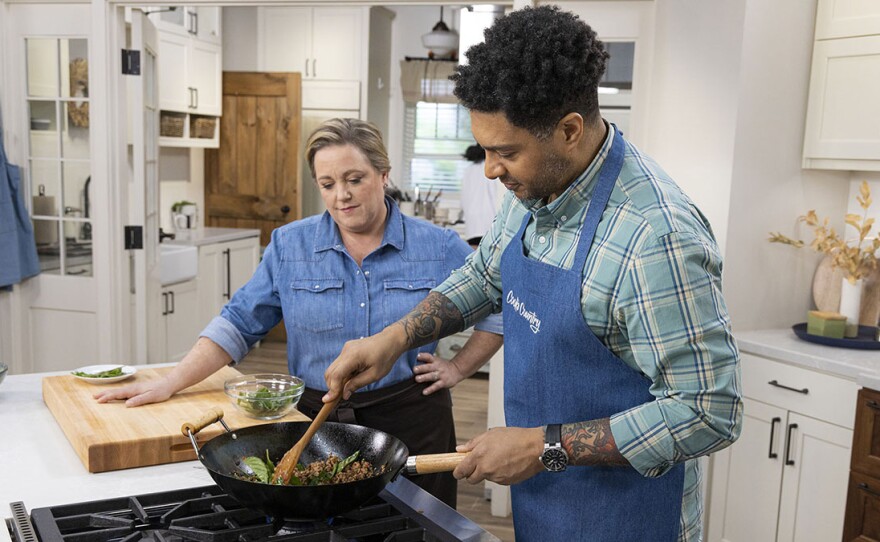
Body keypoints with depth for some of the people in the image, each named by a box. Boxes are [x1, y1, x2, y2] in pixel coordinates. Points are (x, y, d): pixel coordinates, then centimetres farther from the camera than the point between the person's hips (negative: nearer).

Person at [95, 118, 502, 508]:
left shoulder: (439, 248, -3)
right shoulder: (290, 245, 1)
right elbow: (239, 322, 1)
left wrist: (457, 367, -4)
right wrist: (170, 384, -5)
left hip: (412, 423, 0)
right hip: (316, 421, 1)